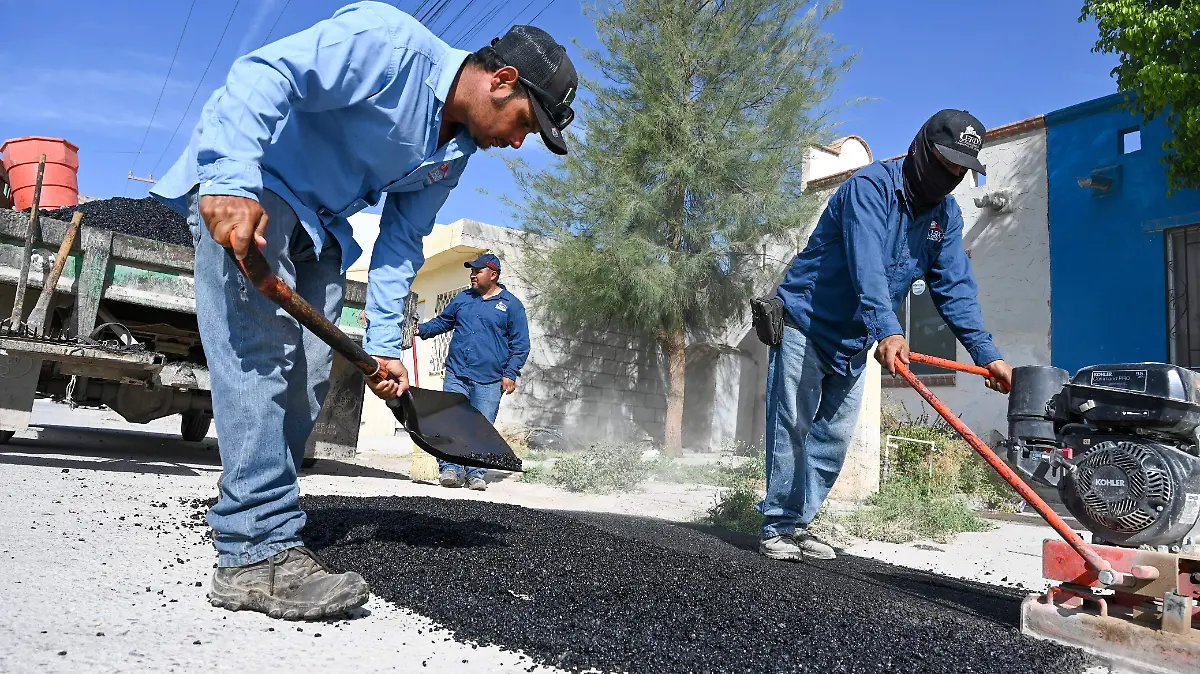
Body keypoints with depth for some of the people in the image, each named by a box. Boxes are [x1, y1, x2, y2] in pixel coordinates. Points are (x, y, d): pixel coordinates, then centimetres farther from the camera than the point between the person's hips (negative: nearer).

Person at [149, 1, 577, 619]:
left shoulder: (456, 152, 4)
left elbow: (400, 241, 5)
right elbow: (262, 75, -27)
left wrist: (382, 343, 0)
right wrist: (232, 181, -37)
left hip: (317, 226, 9)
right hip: (240, 186, -9)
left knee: (308, 378, 1)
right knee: (261, 353, -20)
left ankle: (246, 514, 13)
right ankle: (259, 551, -19)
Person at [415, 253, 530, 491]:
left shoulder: (511, 305, 4)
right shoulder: (463, 298, 16)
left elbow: (520, 344, 2)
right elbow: (442, 321, 25)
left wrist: (510, 374, -7)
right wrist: (422, 329, 5)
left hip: (489, 381, -3)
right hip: (456, 375, 3)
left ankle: (476, 474, 7)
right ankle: (450, 469, -2)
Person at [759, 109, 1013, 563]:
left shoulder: (946, 215, 3)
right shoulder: (870, 186, -20)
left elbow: (954, 289, -2)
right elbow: (866, 265, -35)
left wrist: (986, 354, -14)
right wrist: (888, 330, -48)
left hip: (854, 342, 7)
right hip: (804, 323, -7)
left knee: (835, 437, 6)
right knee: (793, 426, -6)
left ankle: (798, 524, 16)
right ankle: (776, 527, 4)